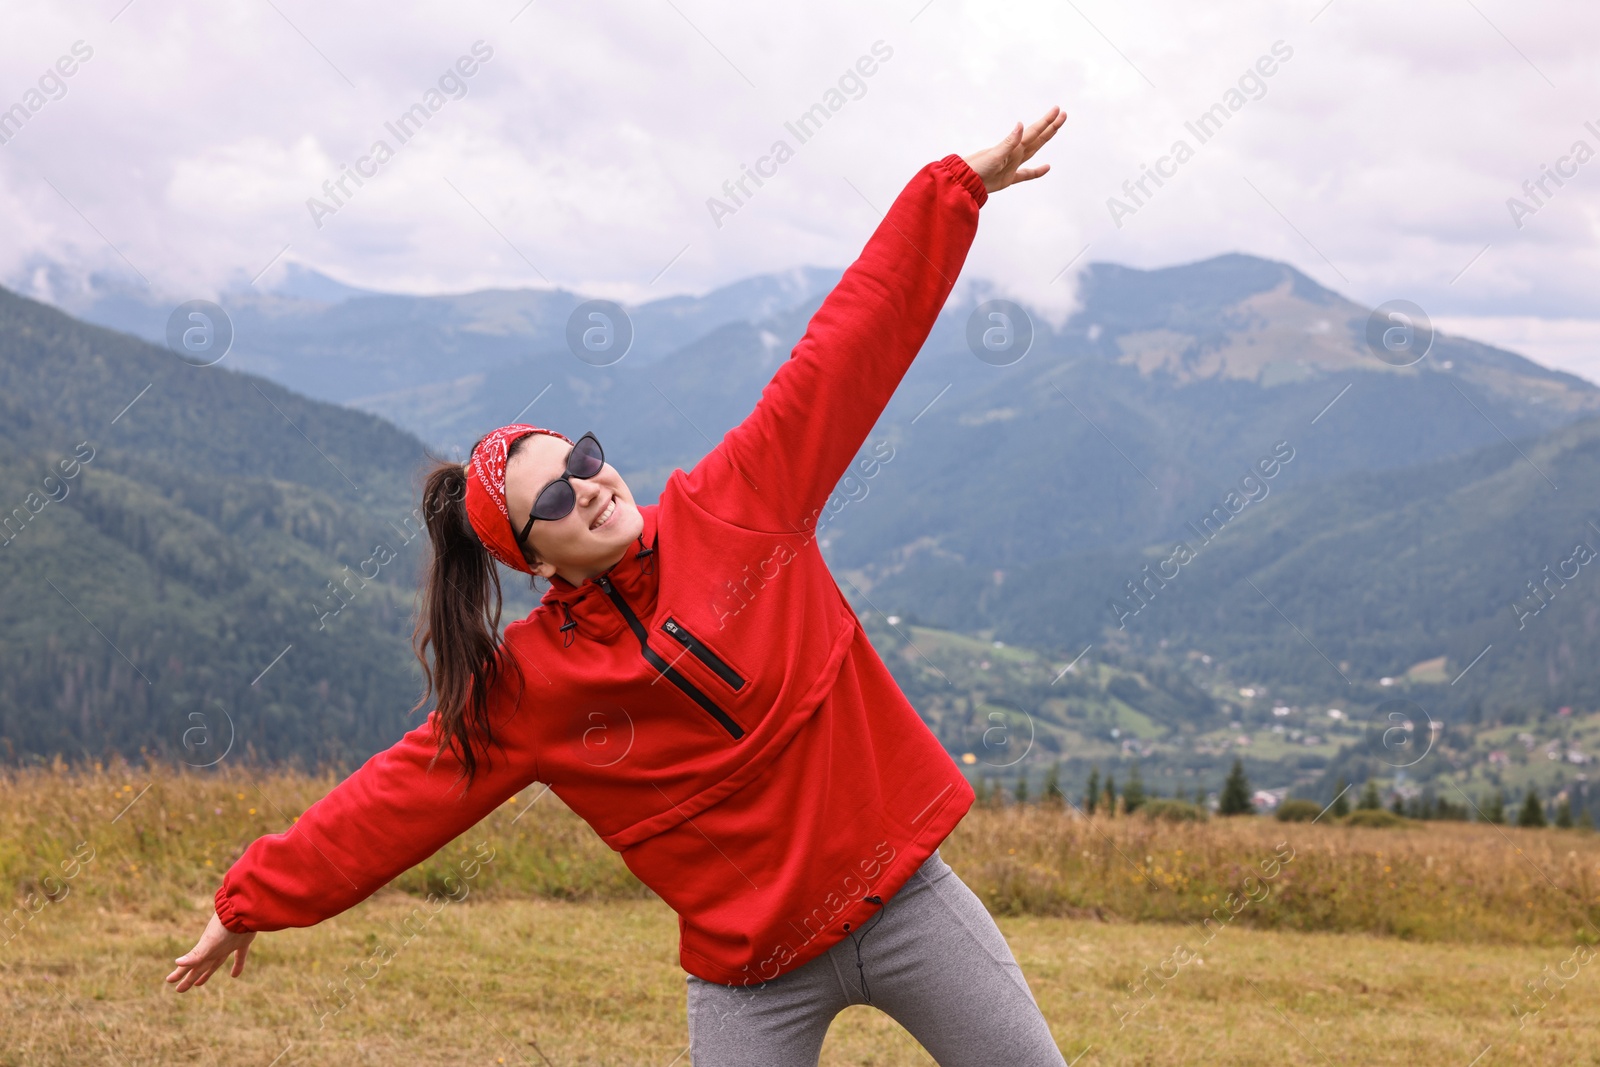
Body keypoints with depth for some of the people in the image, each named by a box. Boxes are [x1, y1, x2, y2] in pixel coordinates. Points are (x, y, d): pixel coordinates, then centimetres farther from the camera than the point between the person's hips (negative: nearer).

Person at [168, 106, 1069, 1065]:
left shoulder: (736, 504, -6)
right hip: (755, 970, -1)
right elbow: (404, 792, -2)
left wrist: (959, 188, -5)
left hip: (904, 894, 2)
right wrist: (254, 900, -2)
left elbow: (854, 340, -5)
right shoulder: (526, 692, -7)